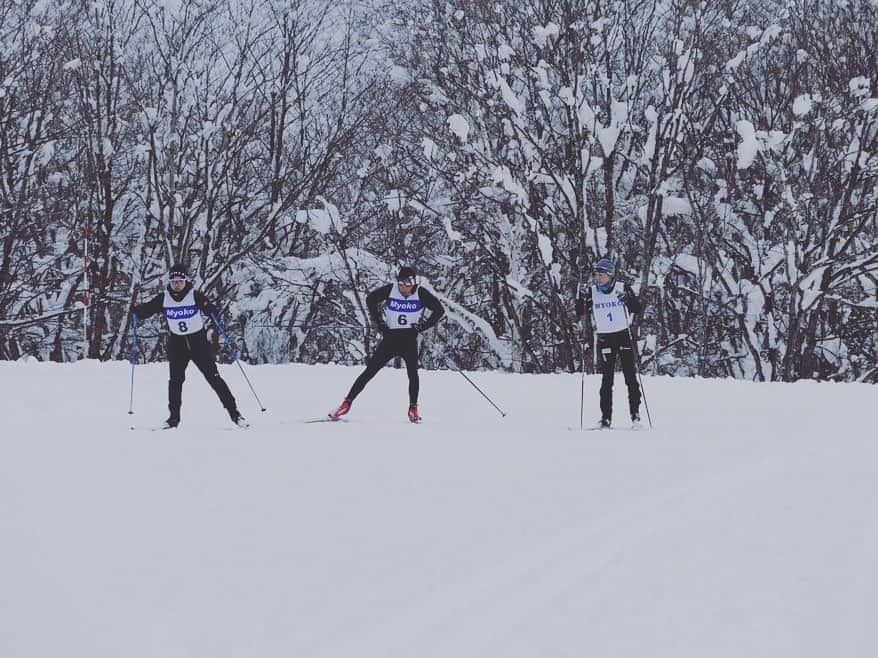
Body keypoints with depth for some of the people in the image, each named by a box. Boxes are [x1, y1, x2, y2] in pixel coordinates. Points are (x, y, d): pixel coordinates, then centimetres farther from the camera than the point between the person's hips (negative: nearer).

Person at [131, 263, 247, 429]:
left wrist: (209, 308, -45)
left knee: (213, 377, -4)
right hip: (177, 344, 2)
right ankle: (174, 417, 6)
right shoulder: (164, 298, -3)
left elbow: (211, 310, -22)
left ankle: (233, 412, 3)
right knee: (175, 380, -6)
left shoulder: (195, 296, -12)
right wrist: (136, 309, -23)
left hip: (199, 342, -2)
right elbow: (147, 309, -2)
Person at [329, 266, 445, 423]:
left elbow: (439, 310, 1)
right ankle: (347, 402, 2)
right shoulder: (390, 290, -7)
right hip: (390, 338, 0)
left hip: (410, 339, 0)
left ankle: (413, 408, -2)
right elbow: (371, 300, 9)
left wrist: (423, 326, -6)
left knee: (413, 373, -16)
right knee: (370, 370, -2)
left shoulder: (421, 294, -7)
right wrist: (379, 322, 4)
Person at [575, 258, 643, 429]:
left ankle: (635, 414, 4)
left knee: (630, 376, -2)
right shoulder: (592, 292, 1)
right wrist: (581, 299, -17)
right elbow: (580, 313, 0)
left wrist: (627, 299, -27)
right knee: (607, 379, -2)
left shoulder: (623, 288, -4)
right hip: (604, 339, 1)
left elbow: (638, 309, -8)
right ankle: (606, 418, -2)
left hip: (623, 336, -1)